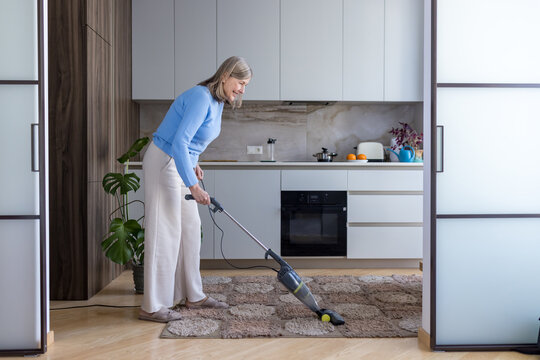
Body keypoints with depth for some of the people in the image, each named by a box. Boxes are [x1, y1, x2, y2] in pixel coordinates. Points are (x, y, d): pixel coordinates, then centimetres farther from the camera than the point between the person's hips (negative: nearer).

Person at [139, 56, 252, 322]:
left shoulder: (217, 102, 10)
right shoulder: (201, 98, -21)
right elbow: (178, 143, -27)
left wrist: (193, 163, 11)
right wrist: (193, 186, -28)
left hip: (180, 163, 10)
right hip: (164, 163, -10)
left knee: (190, 228, 11)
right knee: (165, 232, -7)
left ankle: (194, 296, 22)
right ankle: (152, 307, 2)